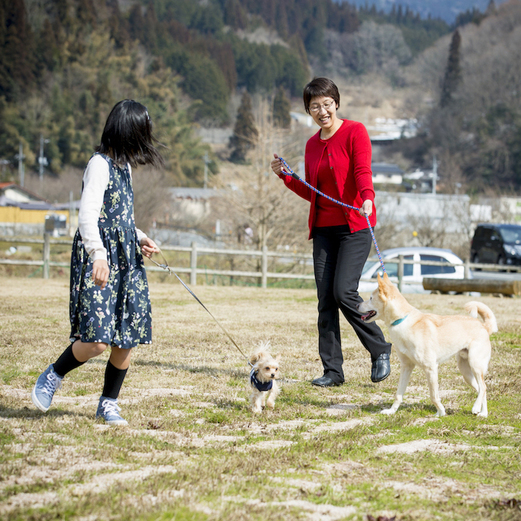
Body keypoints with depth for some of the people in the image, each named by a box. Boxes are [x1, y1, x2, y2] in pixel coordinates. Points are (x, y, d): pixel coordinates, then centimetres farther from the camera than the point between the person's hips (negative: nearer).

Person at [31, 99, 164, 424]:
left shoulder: (124, 165, 16)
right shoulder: (101, 164, -10)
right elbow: (88, 216, -20)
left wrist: (139, 238, 13)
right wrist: (98, 255, -33)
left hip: (126, 261, 9)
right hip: (100, 262, -9)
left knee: (129, 337, 4)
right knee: (97, 340, -14)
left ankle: (108, 403, 16)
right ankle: (52, 378, 10)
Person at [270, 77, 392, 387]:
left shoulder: (355, 132, -4)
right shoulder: (313, 144, 15)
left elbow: (363, 171, -19)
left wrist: (367, 198, -38)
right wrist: (284, 175, 9)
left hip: (355, 225, -6)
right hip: (324, 227, 6)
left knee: (344, 291, -16)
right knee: (325, 298, 0)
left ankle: (380, 351, 2)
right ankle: (333, 370, 4)